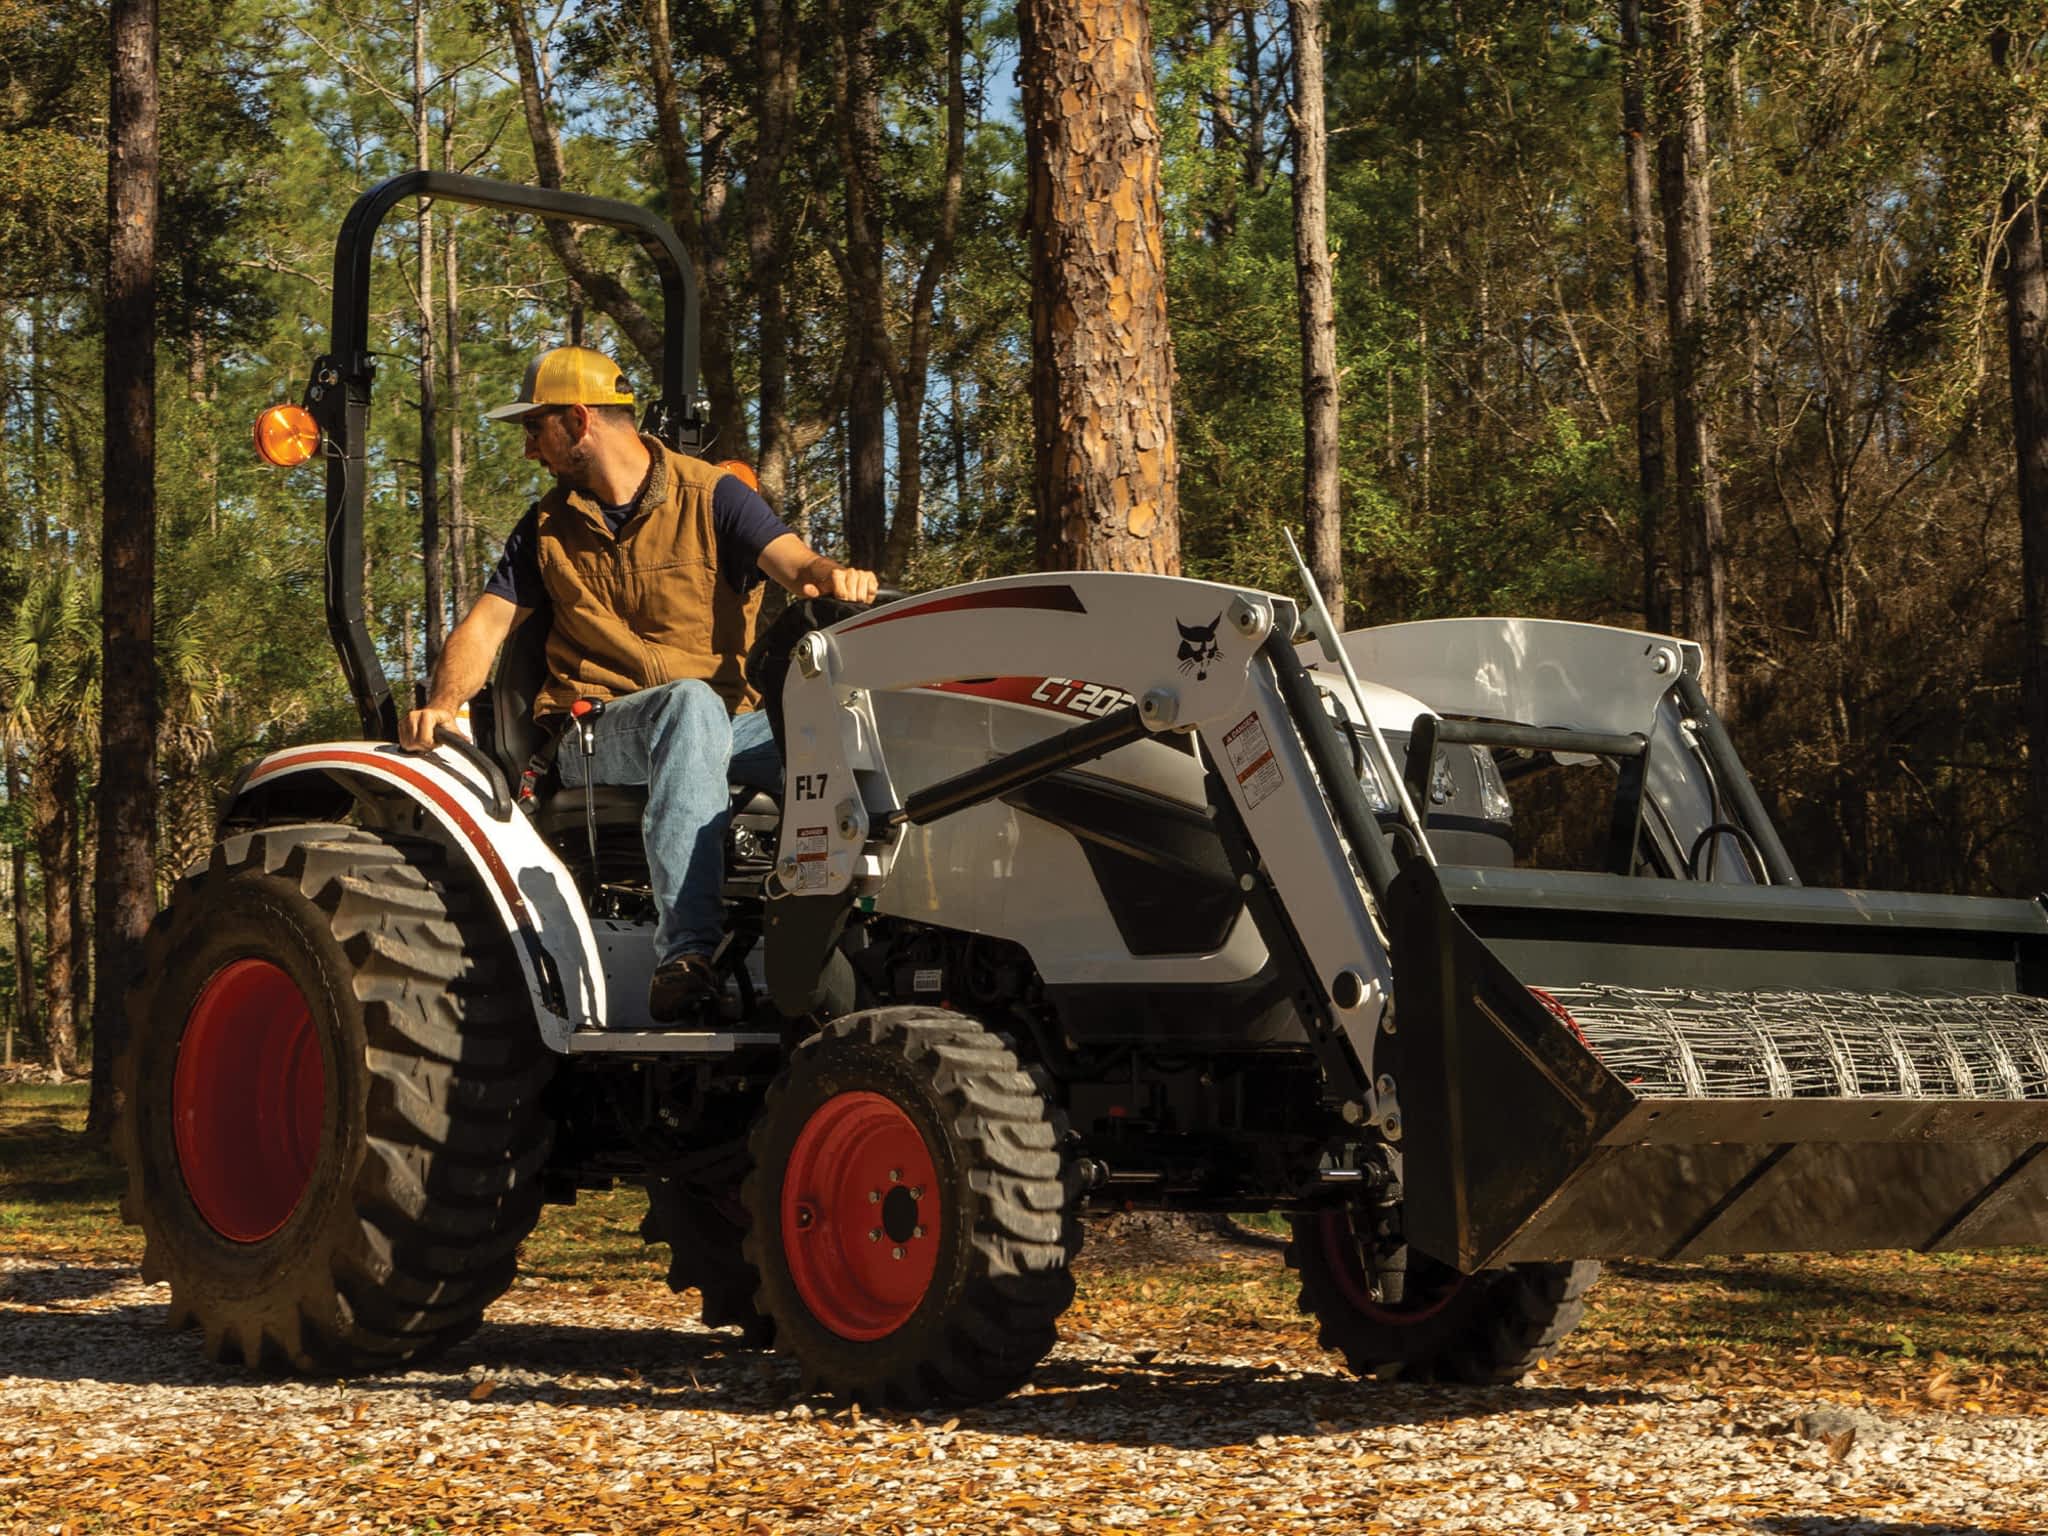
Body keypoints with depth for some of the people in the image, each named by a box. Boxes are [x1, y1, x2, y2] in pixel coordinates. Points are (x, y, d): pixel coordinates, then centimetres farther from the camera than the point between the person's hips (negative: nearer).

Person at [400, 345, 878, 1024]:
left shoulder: (712, 496, 5)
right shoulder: (550, 525, 16)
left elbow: (795, 560, -11)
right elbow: (485, 625, 10)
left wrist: (833, 576, -37)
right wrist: (444, 702, -11)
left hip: (727, 726, 0)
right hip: (595, 732, 0)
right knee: (692, 703, -37)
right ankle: (686, 949, -49)